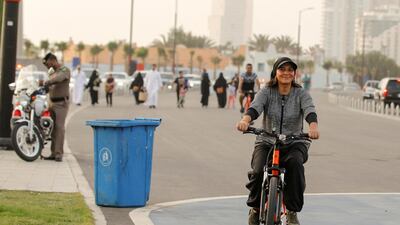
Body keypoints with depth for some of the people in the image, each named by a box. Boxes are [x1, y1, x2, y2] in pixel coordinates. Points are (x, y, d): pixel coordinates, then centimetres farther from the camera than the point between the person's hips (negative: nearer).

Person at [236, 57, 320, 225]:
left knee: (294, 163, -34)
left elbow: (310, 111, -20)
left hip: (294, 143, 0)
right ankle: (255, 209, 4)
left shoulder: (301, 94, -1)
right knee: (258, 171, -27)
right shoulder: (267, 92, 0)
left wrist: (313, 126, -44)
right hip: (267, 142, 1)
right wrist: (245, 120, -43)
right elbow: (255, 107, -19)